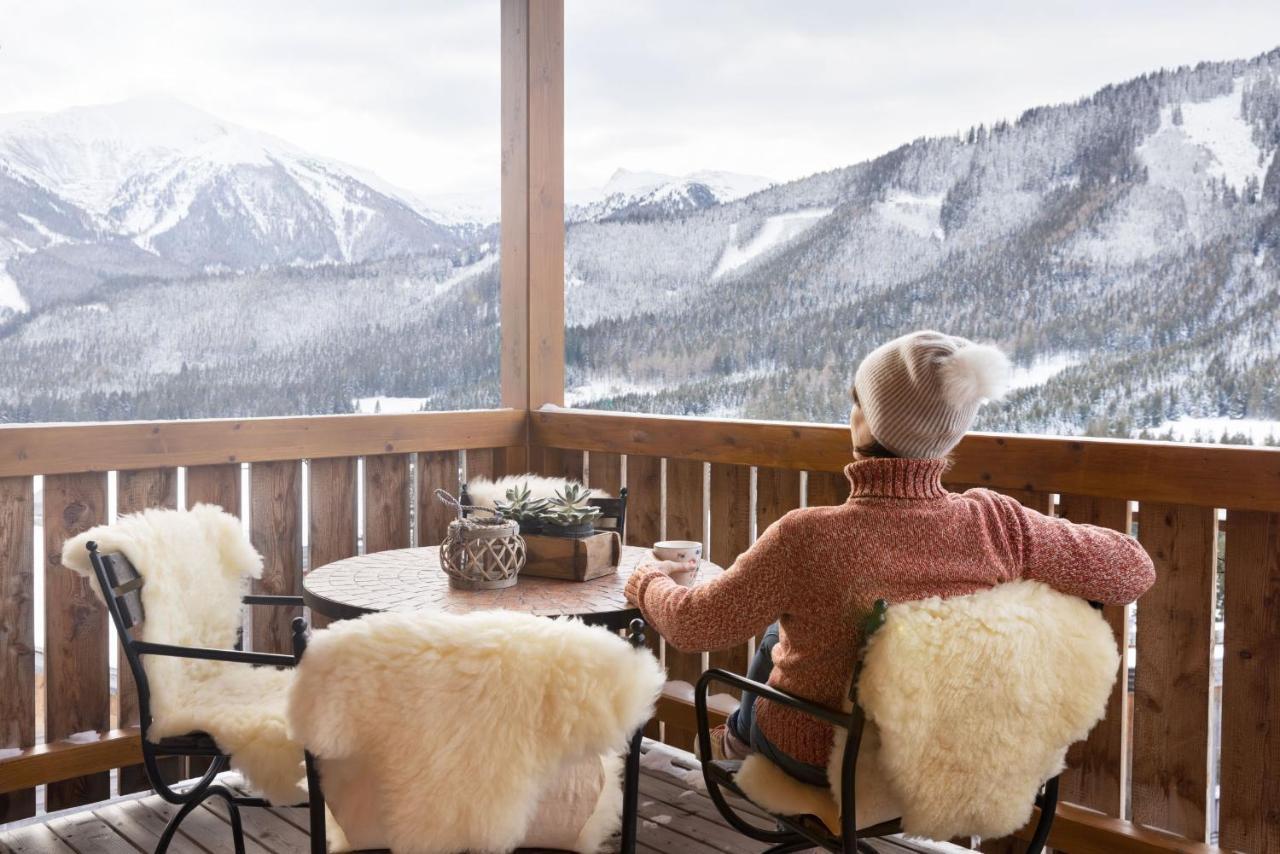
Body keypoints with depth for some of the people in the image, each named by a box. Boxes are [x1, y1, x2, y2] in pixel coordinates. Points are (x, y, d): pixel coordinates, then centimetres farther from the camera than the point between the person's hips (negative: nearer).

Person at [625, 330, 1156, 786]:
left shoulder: (808, 539, -34)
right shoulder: (997, 524, -24)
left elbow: (694, 625, -20)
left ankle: (740, 736, 57)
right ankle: (741, 734, 54)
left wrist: (647, 579, 2)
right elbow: (1133, 569, -11)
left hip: (820, 760, -3)